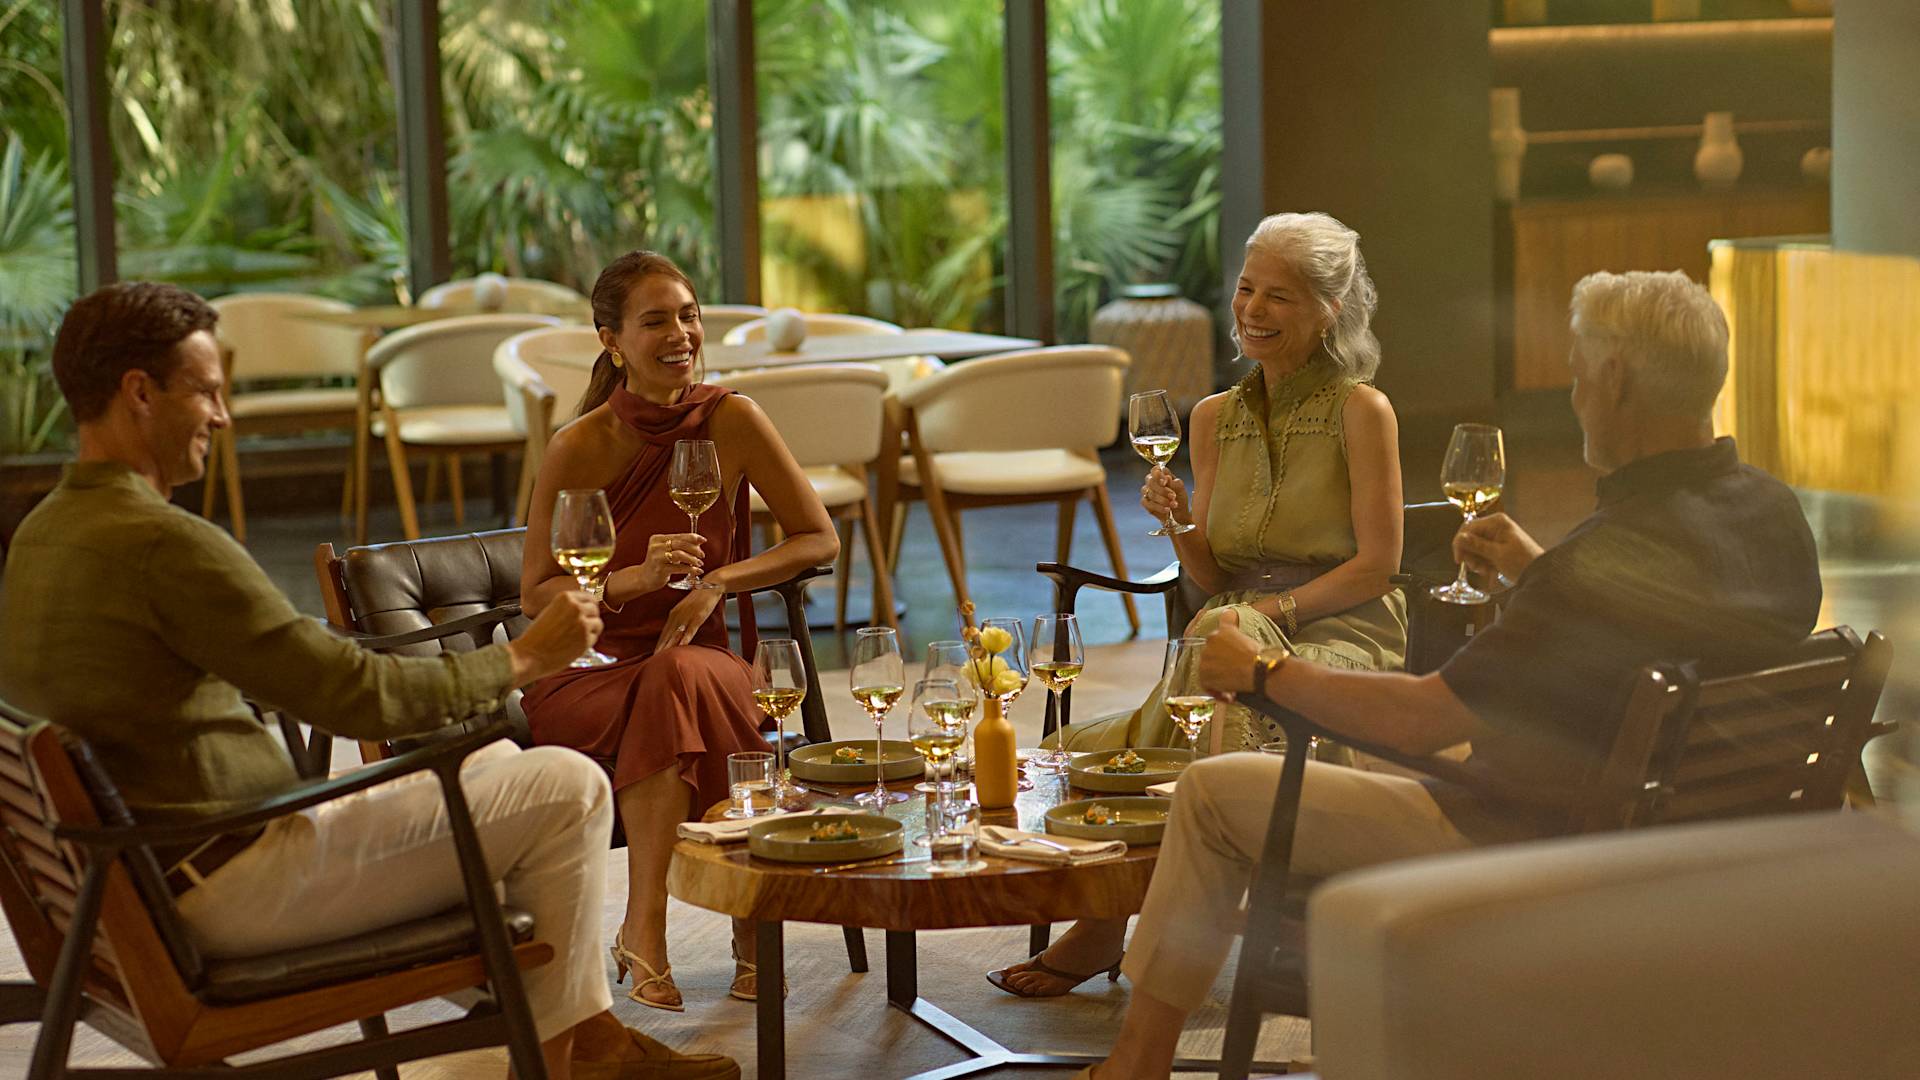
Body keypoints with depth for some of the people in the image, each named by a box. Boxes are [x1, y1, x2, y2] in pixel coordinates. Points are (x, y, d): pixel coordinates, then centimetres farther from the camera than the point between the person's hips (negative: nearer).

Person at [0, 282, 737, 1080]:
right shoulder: (163, 544, -23)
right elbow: (357, 695, -21)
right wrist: (522, 660, -6)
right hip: (228, 885, -11)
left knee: (498, 763, 22)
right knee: (569, 788, -8)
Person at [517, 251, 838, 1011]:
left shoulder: (731, 421, -3)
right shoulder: (581, 447, -8)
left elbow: (819, 540, 4)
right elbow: (536, 594, -2)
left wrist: (716, 583, -10)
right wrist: (634, 579, -20)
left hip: (698, 655, 2)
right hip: (587, 668, -1)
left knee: (681, 679, -36)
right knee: (673, 690, -36)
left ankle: (644, 931, -29)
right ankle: (755, 920, -27)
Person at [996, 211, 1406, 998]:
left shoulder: (1361, 411, -2)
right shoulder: (1216, 418, 13)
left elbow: (1377, 564, -7)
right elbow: (1211, 575, 12)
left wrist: (1277, 609, -15)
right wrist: (1179, 525, -8)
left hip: (1341, 634, -5)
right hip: (1240, 631, 5)